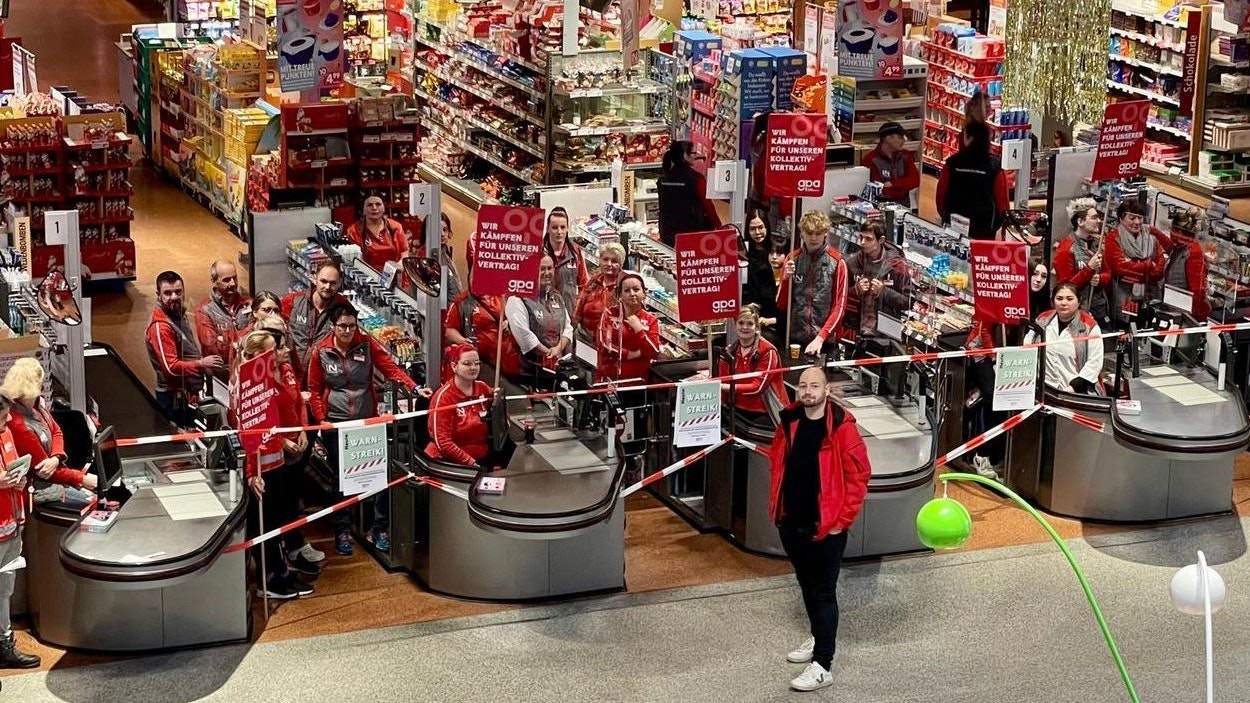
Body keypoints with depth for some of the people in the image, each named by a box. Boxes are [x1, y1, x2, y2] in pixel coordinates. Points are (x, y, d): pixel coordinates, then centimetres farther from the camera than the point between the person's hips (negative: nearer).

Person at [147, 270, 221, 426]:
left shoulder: (179, 316, 12)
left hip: (186, 395, 9)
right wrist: (202, 364, -21)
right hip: (174, 399, -9)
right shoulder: (160, 327, -18)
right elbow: (171, 367, -24)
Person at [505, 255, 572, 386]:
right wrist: (549, 354, -11)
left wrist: (559, 348, -6)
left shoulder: (557, 299, 19)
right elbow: (523, 334, -16)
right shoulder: (518, 299, -6)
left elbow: (568, 328, 15)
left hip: (558, 369, 7)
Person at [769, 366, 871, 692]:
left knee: (823, 592, -2)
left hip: (826, 527, -6)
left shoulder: (842, 427, -16)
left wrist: (842, 520, -13)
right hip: (792, 523, 6)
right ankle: (818, 638, 40)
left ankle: (822, 665, 1)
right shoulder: (789, 421, 2)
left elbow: (859, 475, -13)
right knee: (807, 585, 21)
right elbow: (777, 462, 16)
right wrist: (776, 506, 12)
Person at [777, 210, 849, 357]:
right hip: (794, 337, 2)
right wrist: (786, 278, -12)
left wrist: (820, 337, -14)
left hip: (824, 340, -2)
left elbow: (839, 306, -4)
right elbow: (781, 305, 5)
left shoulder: (837, 262, -3)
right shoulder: (792, 259, 3)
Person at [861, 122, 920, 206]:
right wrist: (903, 186, -8)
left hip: (903, 205, 4)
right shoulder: (870, 159, -10)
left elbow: (915, 180, -1)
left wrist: (892, 184, -13)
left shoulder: (905, 156, 9)